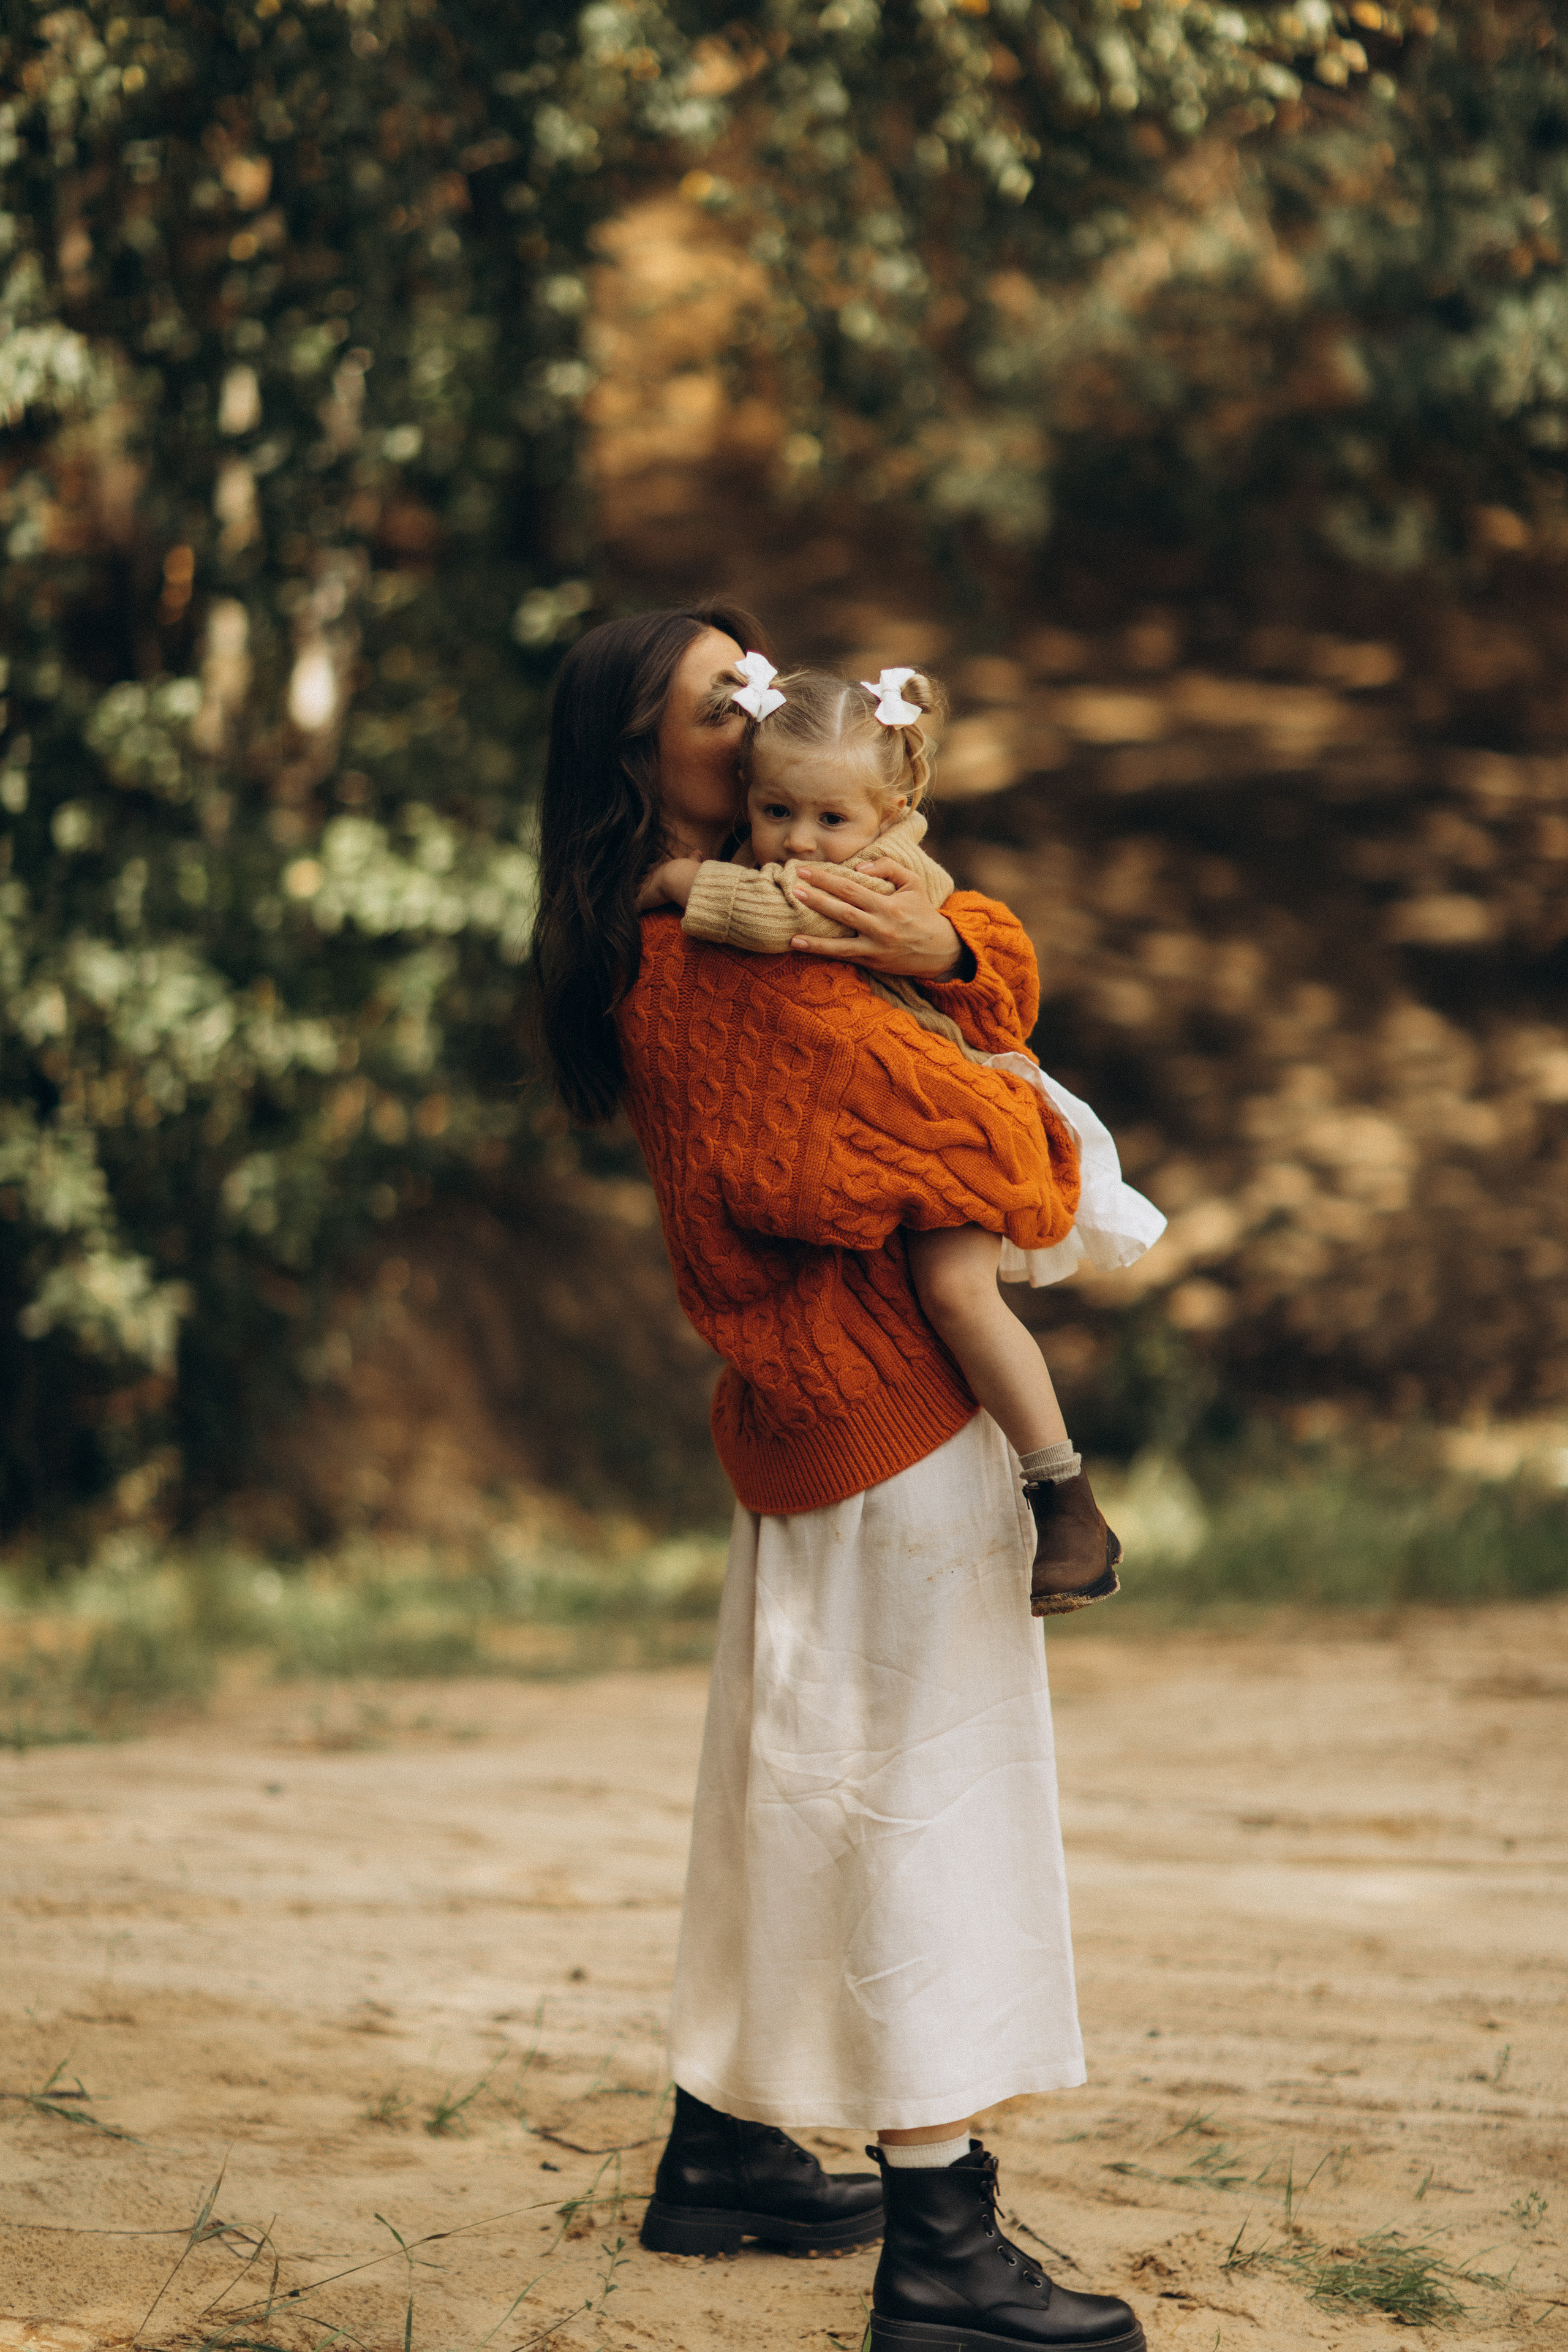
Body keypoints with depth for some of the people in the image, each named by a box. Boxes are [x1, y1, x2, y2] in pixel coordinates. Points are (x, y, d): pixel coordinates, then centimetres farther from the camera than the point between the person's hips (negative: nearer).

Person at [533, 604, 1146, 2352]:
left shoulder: (695, 930, 10)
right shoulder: (728, 965, -20)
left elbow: (1006, 962, 10)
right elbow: (961, 1126, -23)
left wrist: (943, 948, -14)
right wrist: (1045, 1137, 0)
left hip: (802, 1411, 10)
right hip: (899, 1421, -10)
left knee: (790, 1781, 18)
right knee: (930, 1795, -6)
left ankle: (720, 2154, 30)